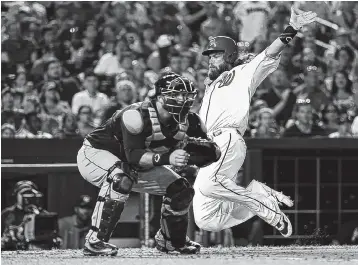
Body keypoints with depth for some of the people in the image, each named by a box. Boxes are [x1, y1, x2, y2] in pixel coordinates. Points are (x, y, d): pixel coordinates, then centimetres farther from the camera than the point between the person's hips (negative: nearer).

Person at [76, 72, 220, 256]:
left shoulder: (186, 122, -13)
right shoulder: (136, 115, -35)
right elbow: (133, 156, -39)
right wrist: (166, 158, -51)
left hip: (135, 166, 8)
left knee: (181, 190, 0)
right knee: (121, 179, -39)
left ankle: (170, 240, 26)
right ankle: (95, 241, -34)